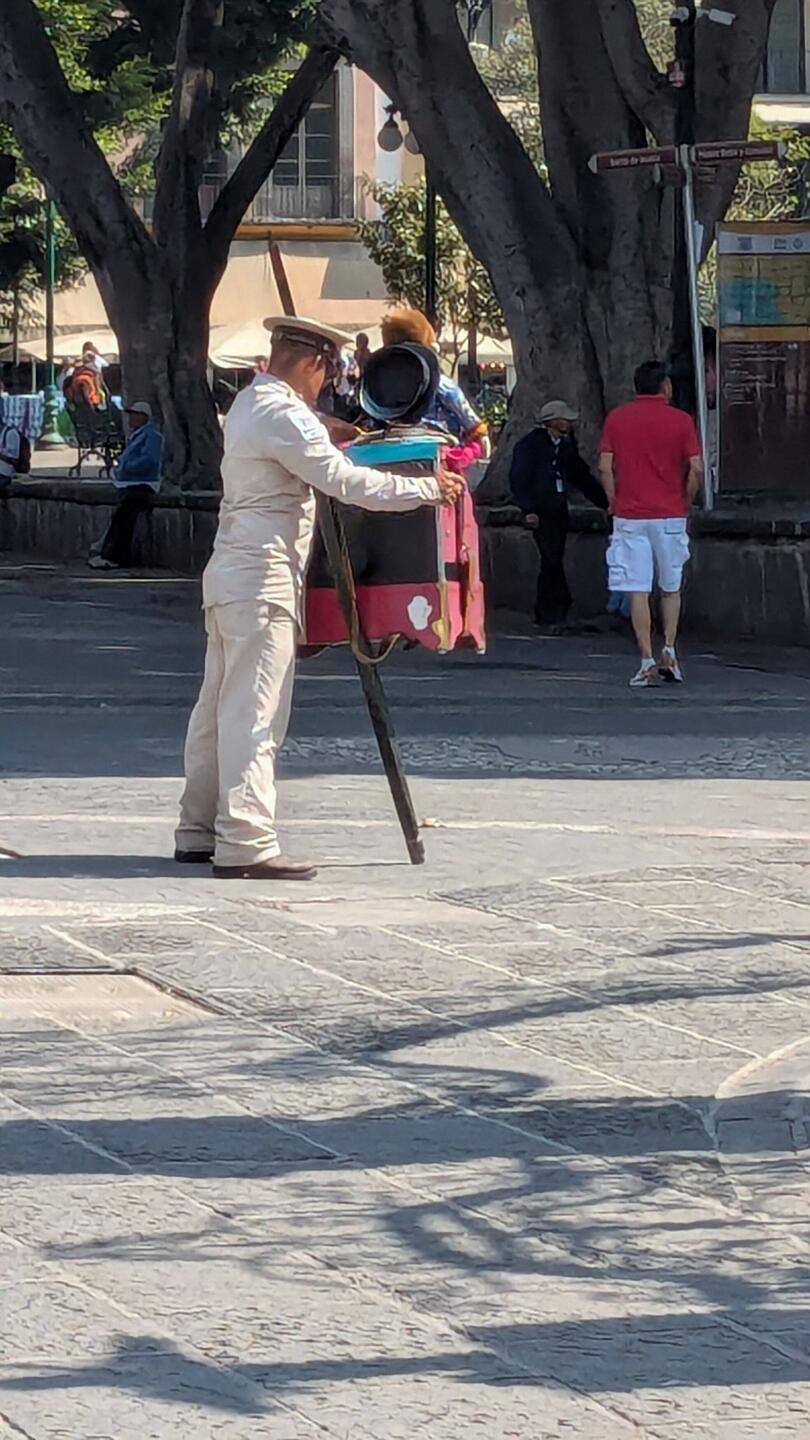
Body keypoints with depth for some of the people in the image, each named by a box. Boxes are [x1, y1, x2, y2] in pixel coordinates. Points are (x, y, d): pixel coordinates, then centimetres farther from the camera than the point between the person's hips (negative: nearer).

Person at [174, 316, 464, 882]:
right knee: (254, 714, -11)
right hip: (263, 580, -10)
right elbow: (345, 481, -19)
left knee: (218, 709, 13)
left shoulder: (249, 404, 16)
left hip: (231, 577, 10)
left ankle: (198, 832, 18)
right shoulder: (285, 416, -15)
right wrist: (427, 489, -12)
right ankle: (246, 842, -13)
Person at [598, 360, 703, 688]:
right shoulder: (680, 421, -1)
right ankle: (669, 650, 8)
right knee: (671, 588, 17)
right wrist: (685, 503, 8)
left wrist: (615, 502, 8)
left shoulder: (616, 418, 3)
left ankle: (647, 661, -7)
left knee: (638, 591, -1)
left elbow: (605, 467, -3)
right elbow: (696, 469, -6)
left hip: (629, 516, 0)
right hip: (670, 515, 0)